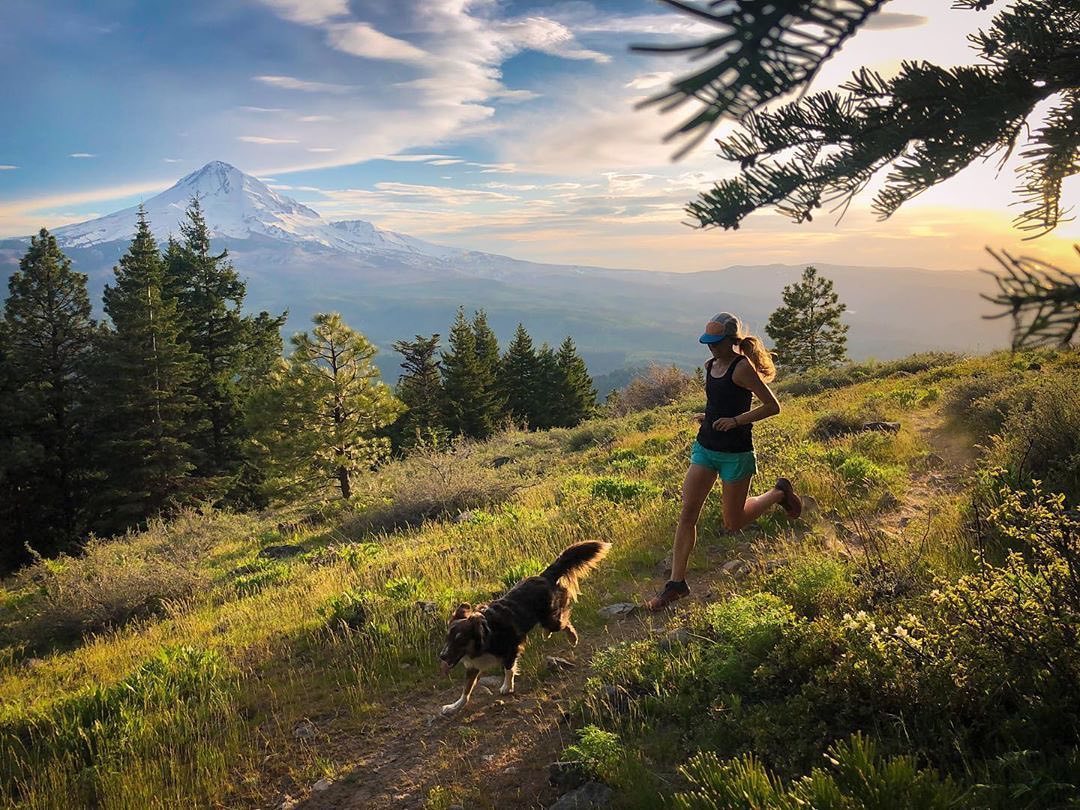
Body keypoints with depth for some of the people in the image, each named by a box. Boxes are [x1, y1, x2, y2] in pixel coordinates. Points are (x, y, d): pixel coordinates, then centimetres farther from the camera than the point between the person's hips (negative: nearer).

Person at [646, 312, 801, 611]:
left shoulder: (742, 367, -16)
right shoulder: (711, 365, 7)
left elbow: (773, 406, -16)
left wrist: (736, 420, -22)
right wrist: (708, 417, 6)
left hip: (736, 453, -7)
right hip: (705, 448, 7)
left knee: (733, 523, 9)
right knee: (687, 515, -2)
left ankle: (779, 492, 33)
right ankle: (677, 583, 4)